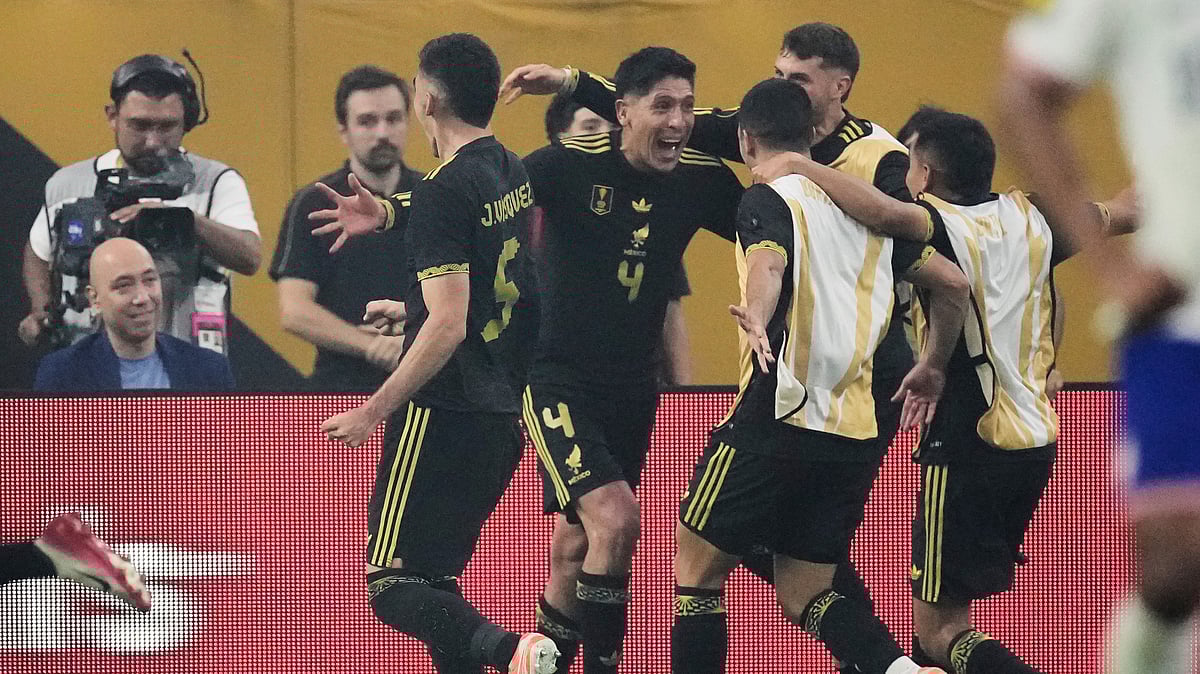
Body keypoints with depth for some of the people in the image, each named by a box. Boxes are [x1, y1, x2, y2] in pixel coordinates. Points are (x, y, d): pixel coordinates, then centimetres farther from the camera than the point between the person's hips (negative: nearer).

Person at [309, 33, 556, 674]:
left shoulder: (443, 192, -16)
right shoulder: (513, 173, 10)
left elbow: (448, 326, -22)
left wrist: (373, 410, -16)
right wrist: (388, 213, 36)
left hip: (444, 413, -9)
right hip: (503, 413, 9)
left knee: (393, 585, -8)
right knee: (432, 581, 17)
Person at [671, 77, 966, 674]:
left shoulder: (768, 200, -3)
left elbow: (768, 266, -26)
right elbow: (951, 282, 19)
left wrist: (756, 320, -46)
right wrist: (933, 367, 32)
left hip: (779, 416, -7)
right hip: (855, 430, 7)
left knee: (697, 568, 7)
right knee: (804, 593, 11)